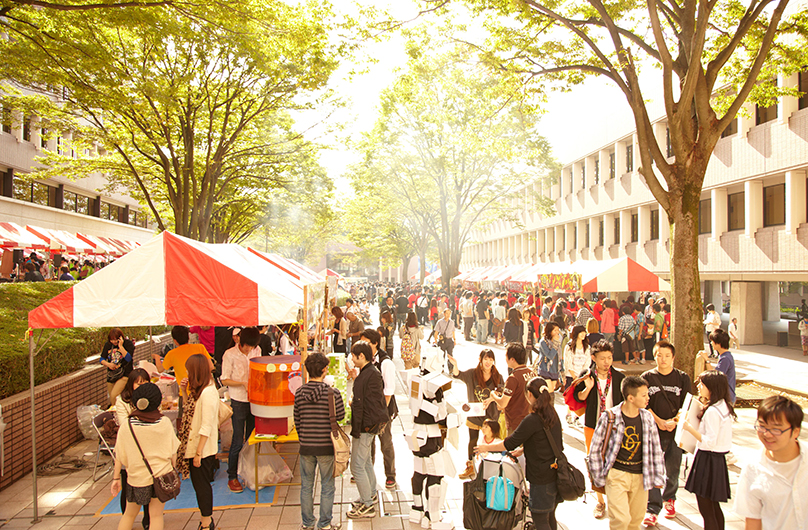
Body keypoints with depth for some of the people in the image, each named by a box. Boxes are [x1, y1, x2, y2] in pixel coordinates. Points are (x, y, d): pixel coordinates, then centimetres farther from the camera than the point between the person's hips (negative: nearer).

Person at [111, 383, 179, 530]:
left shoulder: (127, 425, -13)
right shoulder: (165, 422, -12)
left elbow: (120, 455, -5)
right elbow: (173, 451, -3)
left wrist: (116, 477, 6)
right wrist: (172, 469, 12)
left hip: (136, 478, 0)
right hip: (161, 474, 0)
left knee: (129, 514, 21)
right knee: (156, 515, 12)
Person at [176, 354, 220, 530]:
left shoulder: (208, 393, -24)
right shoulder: (198, 390, 6)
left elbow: (206, 427, -24)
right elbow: (191, 410, 17)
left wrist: (198, 453, -21)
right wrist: (184, 392, 6)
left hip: (203, 450, -9)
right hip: (193, 446, 9)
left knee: (201, 485, 5)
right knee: (199, 484, 19)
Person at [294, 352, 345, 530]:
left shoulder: (299, 393, -4)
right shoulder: (333, 393, -15)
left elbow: (297, 421, 4)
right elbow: (340, 418, -7)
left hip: (306, 447, 3)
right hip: (327, 447, -3)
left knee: (306, 486, 18)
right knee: (327, 487, 13)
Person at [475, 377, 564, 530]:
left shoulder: (532, 420, -22)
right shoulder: (552, 414, 3)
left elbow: (510, 443, -15)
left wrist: (487, 447, -2)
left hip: (542, 478, -8)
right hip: (555, 474, 8)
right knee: (550, 517, 20)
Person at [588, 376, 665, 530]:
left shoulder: (648, 417, -1)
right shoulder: (609, 417, -13)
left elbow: (656, 449, 10)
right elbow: (594, 449, -5)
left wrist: (658, 476, 9)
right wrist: (598, 477, -4)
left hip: (640, 476, 4)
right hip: (617, 474, -4)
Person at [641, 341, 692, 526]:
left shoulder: (683, 378, 3)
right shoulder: (647, 377, 1)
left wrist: (675, 421, -14)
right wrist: (658, 420, -11)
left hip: (676, 431, 1)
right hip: (653, 431, -1)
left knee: (673, 470, 12)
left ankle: (669, 499, 37)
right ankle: (653, 509, 4)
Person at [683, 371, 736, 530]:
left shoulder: (712, 412, -22)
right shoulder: (724, 406, 6)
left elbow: (710, 441, -23)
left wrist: (690, 428, -16)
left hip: (707, 460, -10)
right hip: (719, 459, 10)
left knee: (706, 512, 0)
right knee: (714, 508, 19)